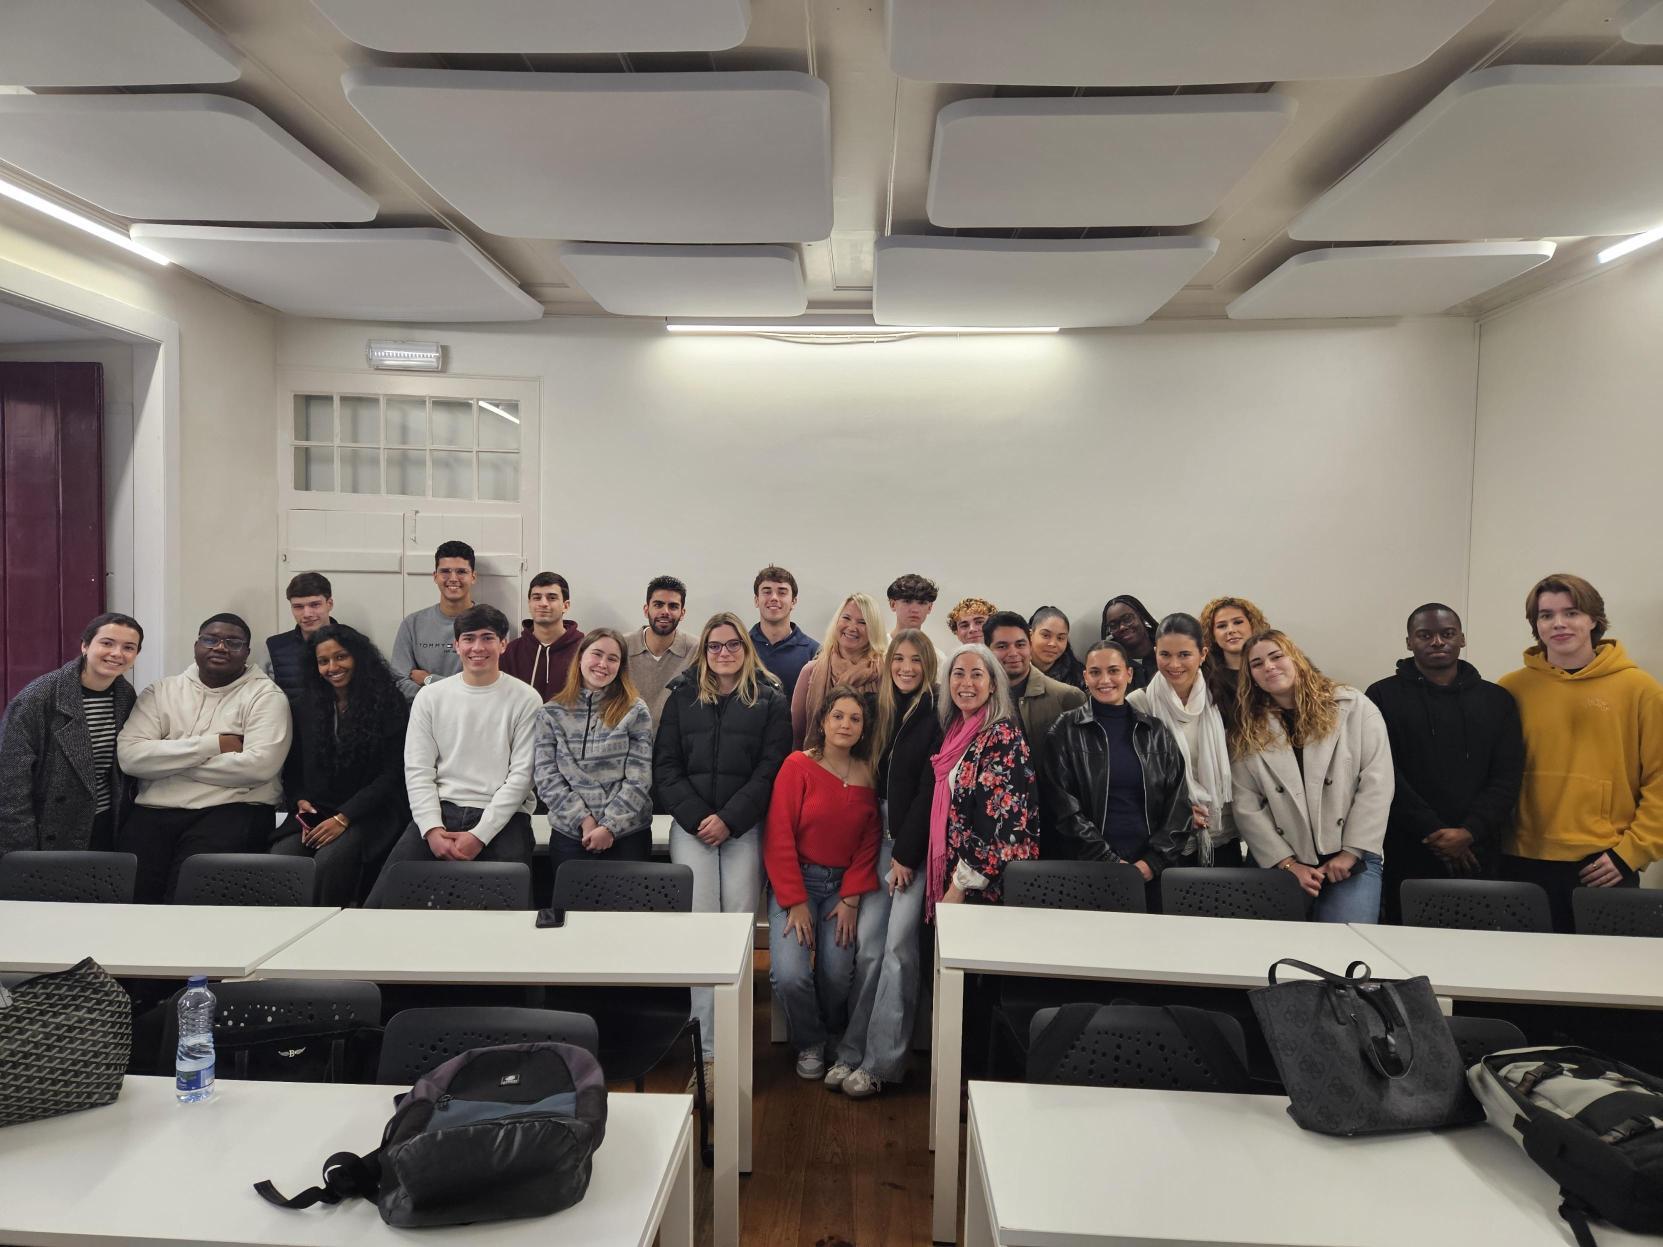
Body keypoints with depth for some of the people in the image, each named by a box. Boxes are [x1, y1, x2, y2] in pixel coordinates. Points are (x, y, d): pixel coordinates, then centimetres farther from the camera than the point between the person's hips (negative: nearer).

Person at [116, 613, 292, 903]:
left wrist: (168, 761, -4)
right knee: (129, 892, -19)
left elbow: (259, 766, -13)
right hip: (154, 811, 3)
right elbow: (130, 755, 0)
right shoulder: (162, 690, 14)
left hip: (232, 810, -3)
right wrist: (212, 744, -9)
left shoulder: (266, 695, 3)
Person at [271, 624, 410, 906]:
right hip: (313, 811, 4)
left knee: (329, 861, -33)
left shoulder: (388, 704, 0)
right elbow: (292, 768, 19)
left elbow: (391, 773, -5)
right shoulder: (302, 706, 14)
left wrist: (343, 818, -13)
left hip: (369, 812, -4)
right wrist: (300, 802, -3)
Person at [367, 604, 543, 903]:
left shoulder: (525, 699, 1)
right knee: (383, 901, -17)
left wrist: (479, 836, -13)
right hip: (439, 811, 2)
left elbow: (521, 775, -4)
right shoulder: (430, 696, 10)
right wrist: (432, 830, -10)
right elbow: (418, 771, 5)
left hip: (502, 815, -2)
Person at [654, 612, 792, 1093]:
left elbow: (771, 769, -1)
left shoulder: (770, 701, 7)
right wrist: (697, 818, -6)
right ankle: (708, 1050, -3)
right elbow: (665, 767, 6)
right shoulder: (682, 697, 12)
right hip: (691, 827, 1)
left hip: (744, 830, -1)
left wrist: (729, 819, -10)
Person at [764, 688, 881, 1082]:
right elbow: (778, 838, -9)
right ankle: (809, 1044, 13)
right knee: (790, 974, -21)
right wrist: (795, 902, -12)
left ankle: (835, 1040, 18)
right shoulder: (798, 766, -8)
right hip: (795, 881, -2)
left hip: (843, 885, 2)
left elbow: (868, 843, 4)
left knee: (838, 974, -18)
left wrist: (851, 899, -7)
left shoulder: (868, 775, 2)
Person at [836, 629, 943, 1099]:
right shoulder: (883, 711, 11)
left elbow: (929, 789, -10)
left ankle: (879, 1061, 2)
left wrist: (906, 853, -10)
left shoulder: (935, 716, -7)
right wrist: (879, 842, 6)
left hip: (916, 840, -5)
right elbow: (877, 781, 13)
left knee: (898, 947, -5)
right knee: (867, 944, 3)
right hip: (882, 834, 5)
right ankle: (853, 1050, 11)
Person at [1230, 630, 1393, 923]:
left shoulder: (1354, 707, 0)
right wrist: (1289, 864, -8)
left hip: (1350, 858, -1)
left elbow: (1377, 784, -4)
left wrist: (1351, 852, -7)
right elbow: (1246, 807, 0)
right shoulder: (1247, 732, 4)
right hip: (1281, 862, 1)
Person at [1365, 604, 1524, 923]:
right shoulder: (1384, 696, 3)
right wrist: (1433, 832, -12)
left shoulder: (1496, 699, 11)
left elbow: (1508, 776, 4)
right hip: (1407, 854, -2)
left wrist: (1469, 832, -9)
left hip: (1478, 853, 2)